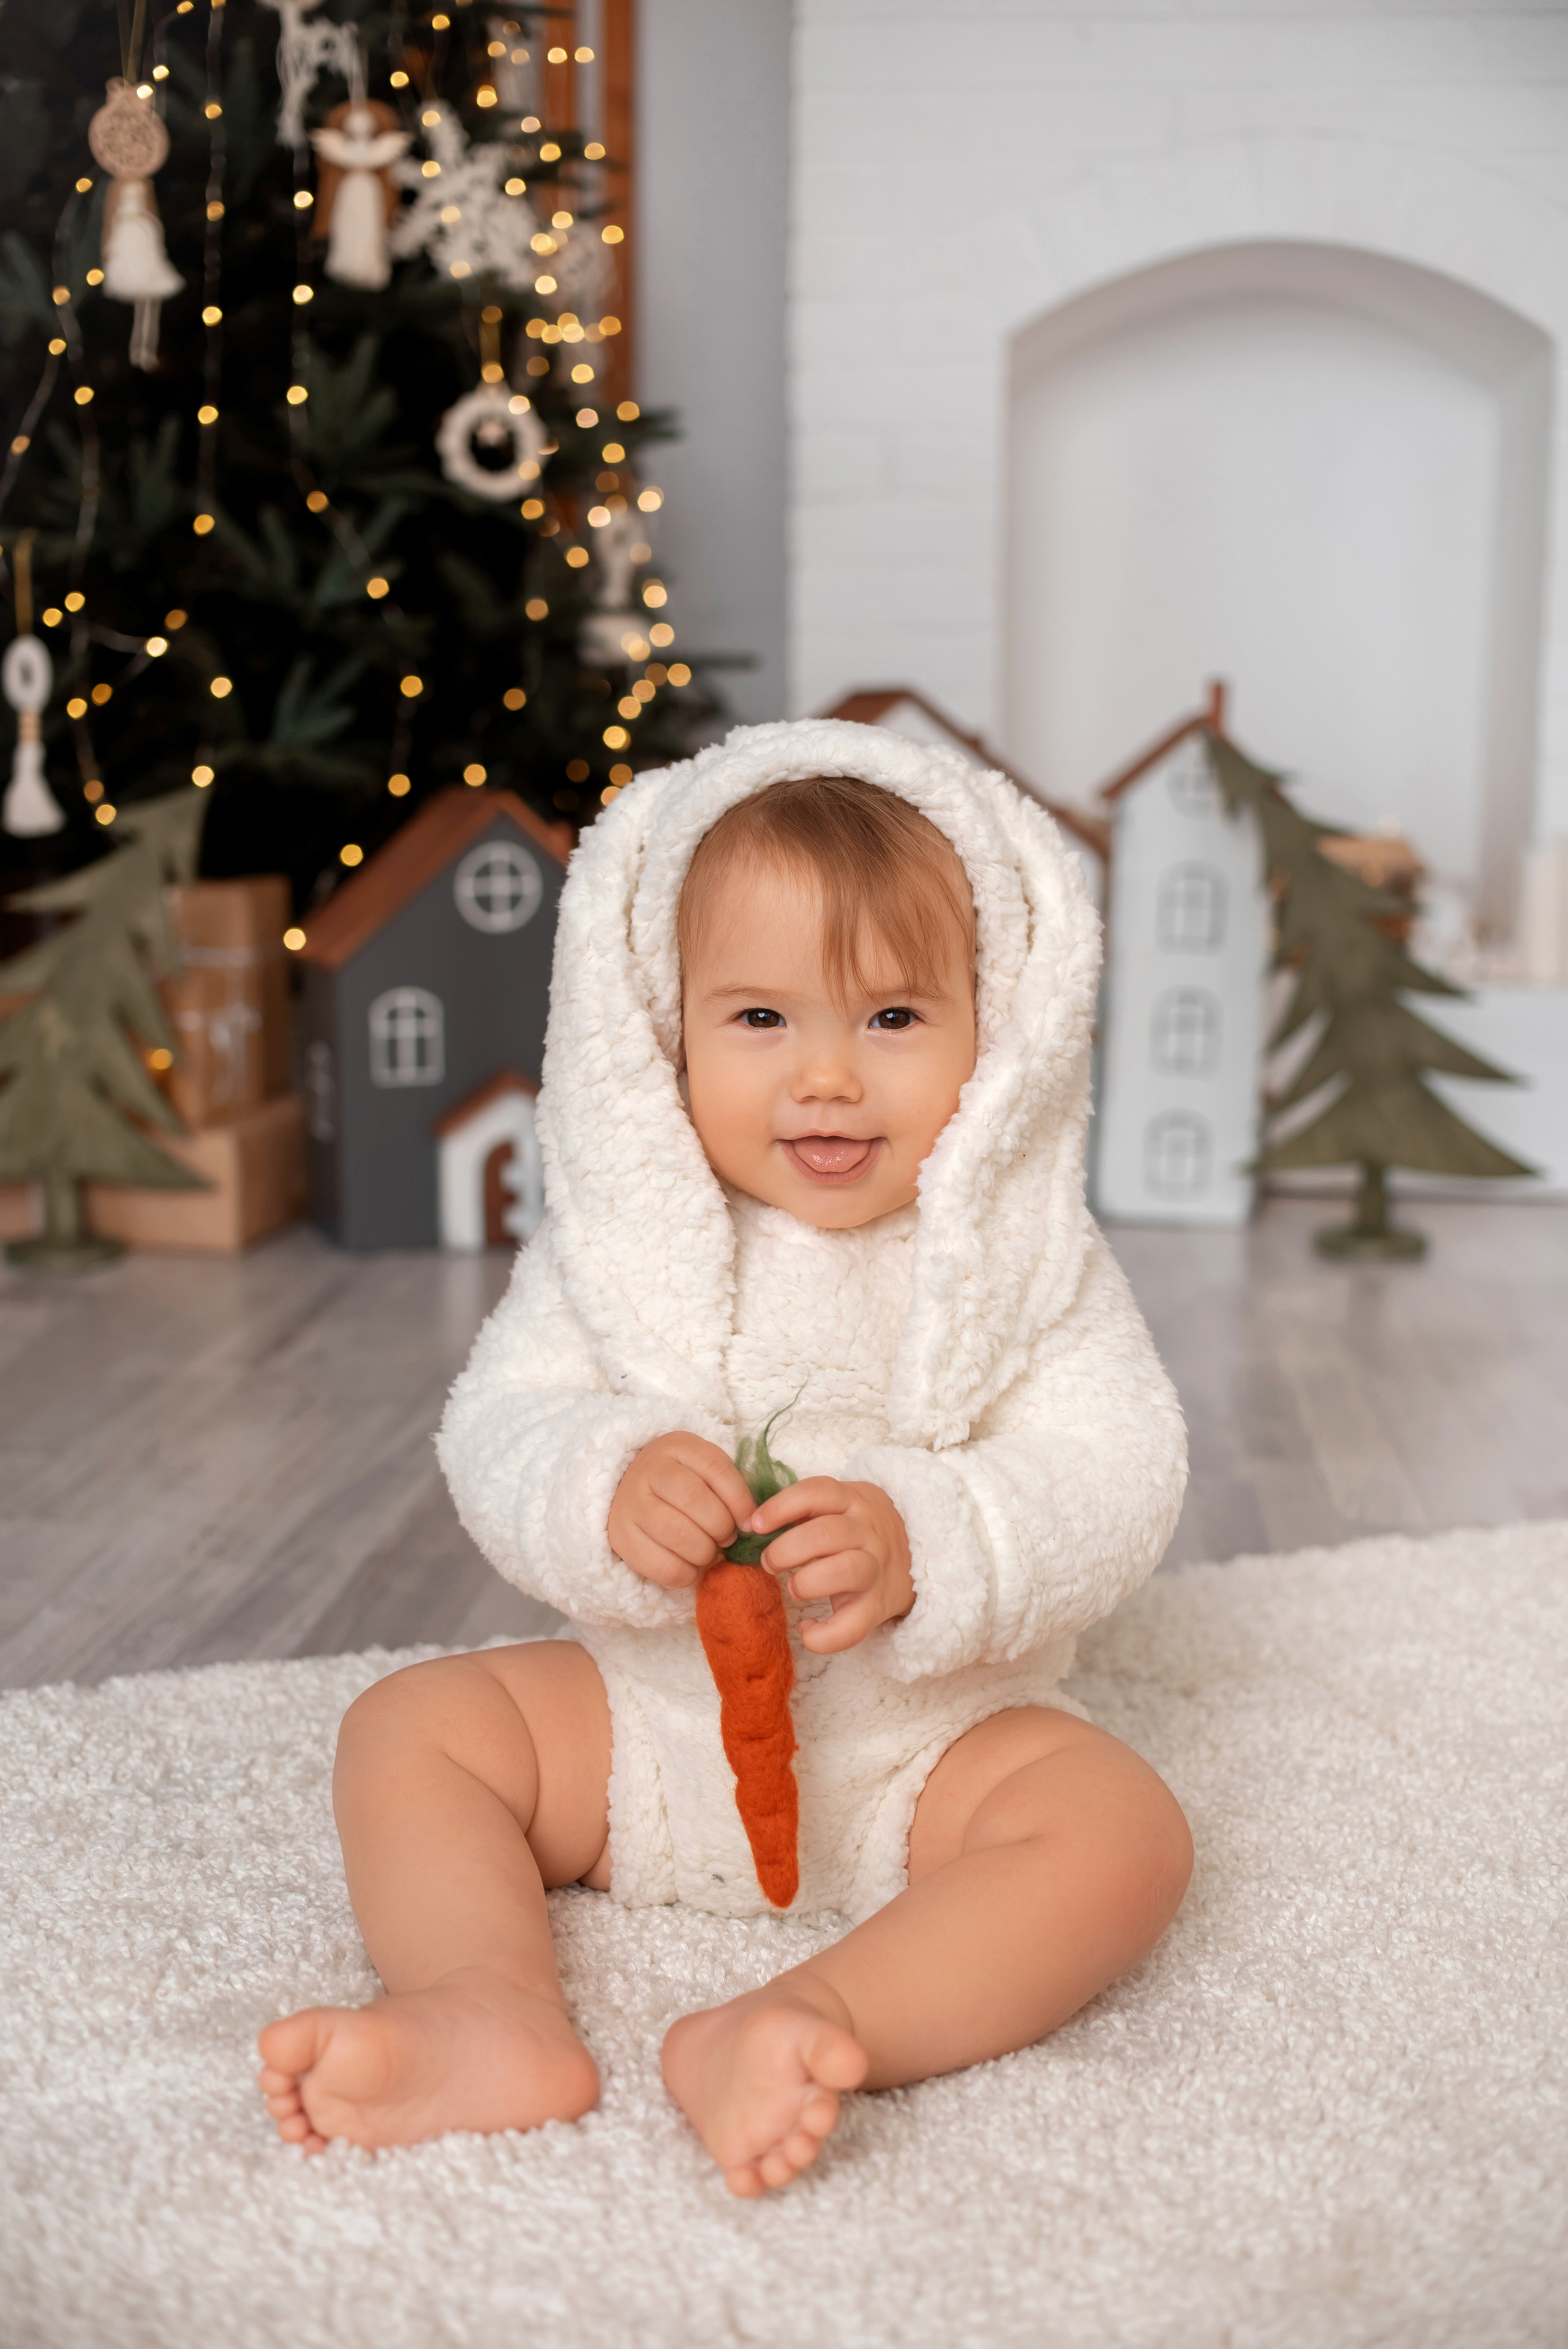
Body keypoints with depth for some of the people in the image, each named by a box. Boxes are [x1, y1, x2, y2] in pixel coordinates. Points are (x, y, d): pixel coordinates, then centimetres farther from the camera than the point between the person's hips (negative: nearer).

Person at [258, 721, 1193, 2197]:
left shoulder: (1022, 1257, -8)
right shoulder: (616, 1241, -4)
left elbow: (1119, 1480, -16)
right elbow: (494, 1435, -8)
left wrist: (928, 1547, -35)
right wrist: (605, 1491, -32)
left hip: (936, 1740, -2)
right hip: (652, 1716, 2)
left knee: (1123, 1832, -27)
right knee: (409, 1728, -10)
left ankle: (810, 2020, -40)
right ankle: (490, 2013, -30)